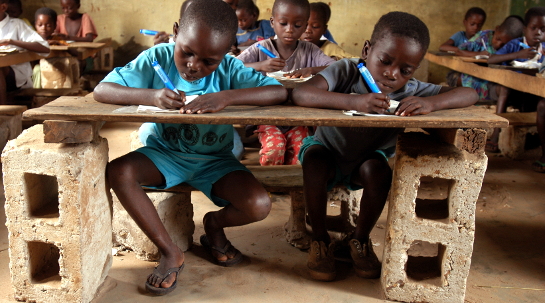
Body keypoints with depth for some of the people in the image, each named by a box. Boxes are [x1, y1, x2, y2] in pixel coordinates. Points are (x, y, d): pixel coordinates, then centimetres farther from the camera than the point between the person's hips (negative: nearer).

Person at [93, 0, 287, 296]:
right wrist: (150, 96, -39)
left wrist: (226, 97, -40)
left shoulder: (229, 69, -14)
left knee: (258, 206, -23)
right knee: (117, 172, -29)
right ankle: (170, 252, -11)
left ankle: (215, 223, 16)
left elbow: (280, 92, -26)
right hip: (164, 153, 1)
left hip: (214, 158, 0)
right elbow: (101, 90, -19)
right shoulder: (157, 58, -14)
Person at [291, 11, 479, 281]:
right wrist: (354, 101, -55)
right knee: (313, 159, -33)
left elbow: (469, 95, -21)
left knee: (378, 169, -29)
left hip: (364, 160, 2)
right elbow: (300, 94, -43)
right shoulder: (346, 71, -26)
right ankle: (319, 239, -11)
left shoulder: (409, 91, -19)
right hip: (327, 151, -2)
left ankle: (361, 239, -1)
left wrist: (431, 103, -42)